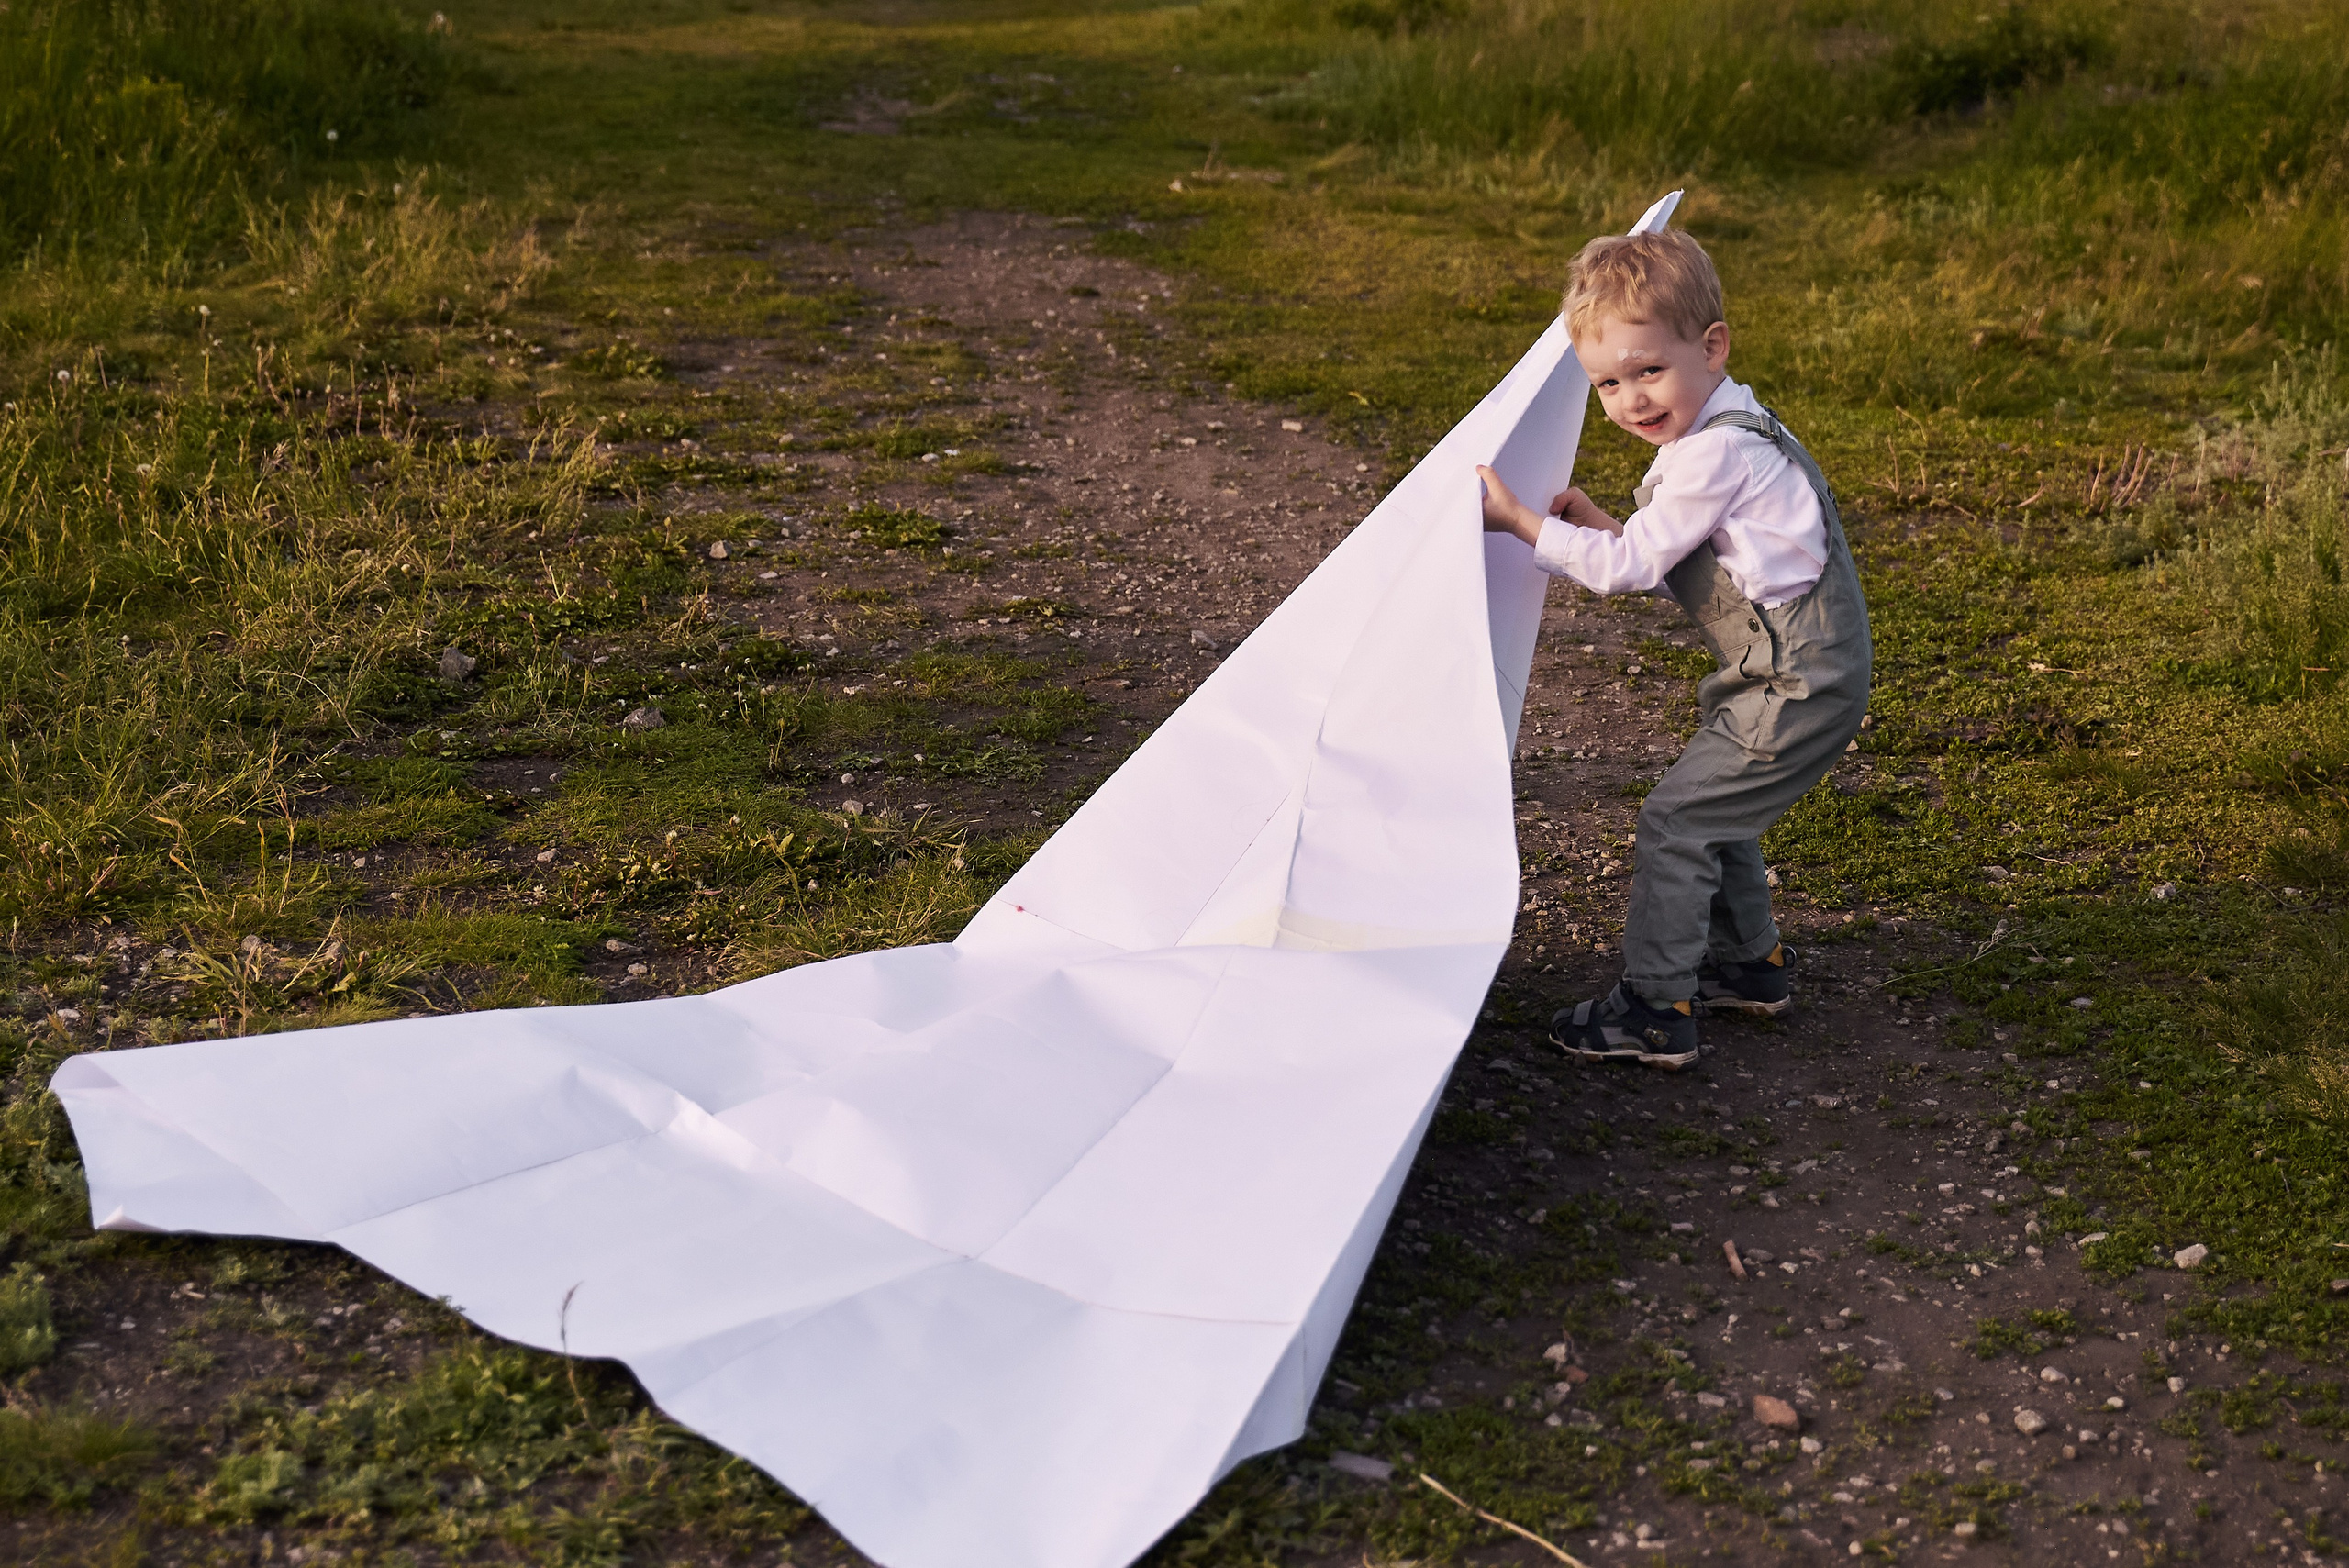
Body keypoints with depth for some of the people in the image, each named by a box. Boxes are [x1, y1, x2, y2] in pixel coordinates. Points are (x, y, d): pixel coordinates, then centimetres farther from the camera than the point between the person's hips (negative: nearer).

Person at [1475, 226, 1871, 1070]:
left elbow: (1629, 566, -19)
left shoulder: (1715, 453, -21)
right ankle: (1747, 963, 38)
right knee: (1711, 811, 22)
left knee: (1675, 818, -7)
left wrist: (1519, 521, -12)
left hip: (1800, 684, -10)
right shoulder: (1721, 432, 11)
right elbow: (1658, 549, 19)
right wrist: (1600, 522, 5)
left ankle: (1657, 1009, 0)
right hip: (1797, 674, 10)